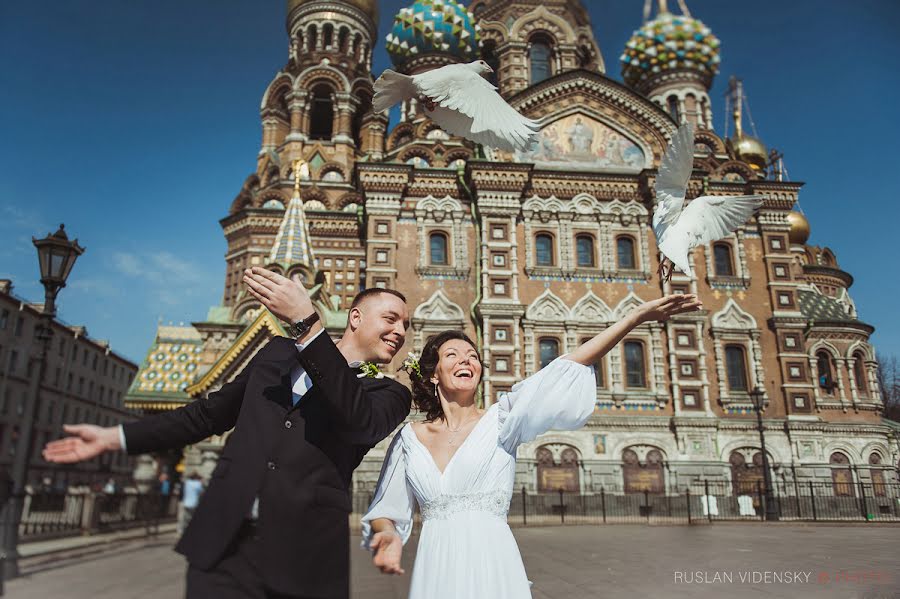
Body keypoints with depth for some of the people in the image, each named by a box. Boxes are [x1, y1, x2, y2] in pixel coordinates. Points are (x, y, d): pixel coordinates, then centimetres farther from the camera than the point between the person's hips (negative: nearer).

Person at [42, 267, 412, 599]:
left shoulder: (388, 394, 4)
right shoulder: (278, 353, 15)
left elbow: (361, 422, -18)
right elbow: (211, 413, 23)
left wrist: (306, 321, -24)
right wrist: (114, 438, 20)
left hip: (304, 560, -2)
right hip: (224, 547, 2)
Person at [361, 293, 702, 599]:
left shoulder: (499, 421, -3)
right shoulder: (409, 438, 4)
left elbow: (564, 371, -12)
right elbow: (387, 510, 8)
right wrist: (388, 534, -17)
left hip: (491, 567, -2)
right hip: (433, 570, 2)